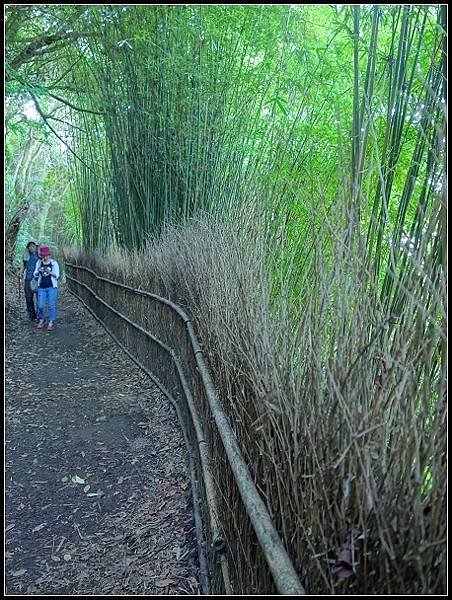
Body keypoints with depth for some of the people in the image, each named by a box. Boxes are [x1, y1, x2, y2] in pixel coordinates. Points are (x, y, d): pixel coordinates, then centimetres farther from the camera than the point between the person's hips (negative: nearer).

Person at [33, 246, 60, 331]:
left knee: (52, 305, -4)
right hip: (42, 287, 2)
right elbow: (35, 276, 9)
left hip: (52, 287, -2)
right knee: (40, 305, 0)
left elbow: (57, 276, -2)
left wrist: (50, 272, -19)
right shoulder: (39, 263, 6)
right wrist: (38, 272, -13)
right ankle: (41, 319, 22)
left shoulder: (54, 263, -1)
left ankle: (51, 322, 6)